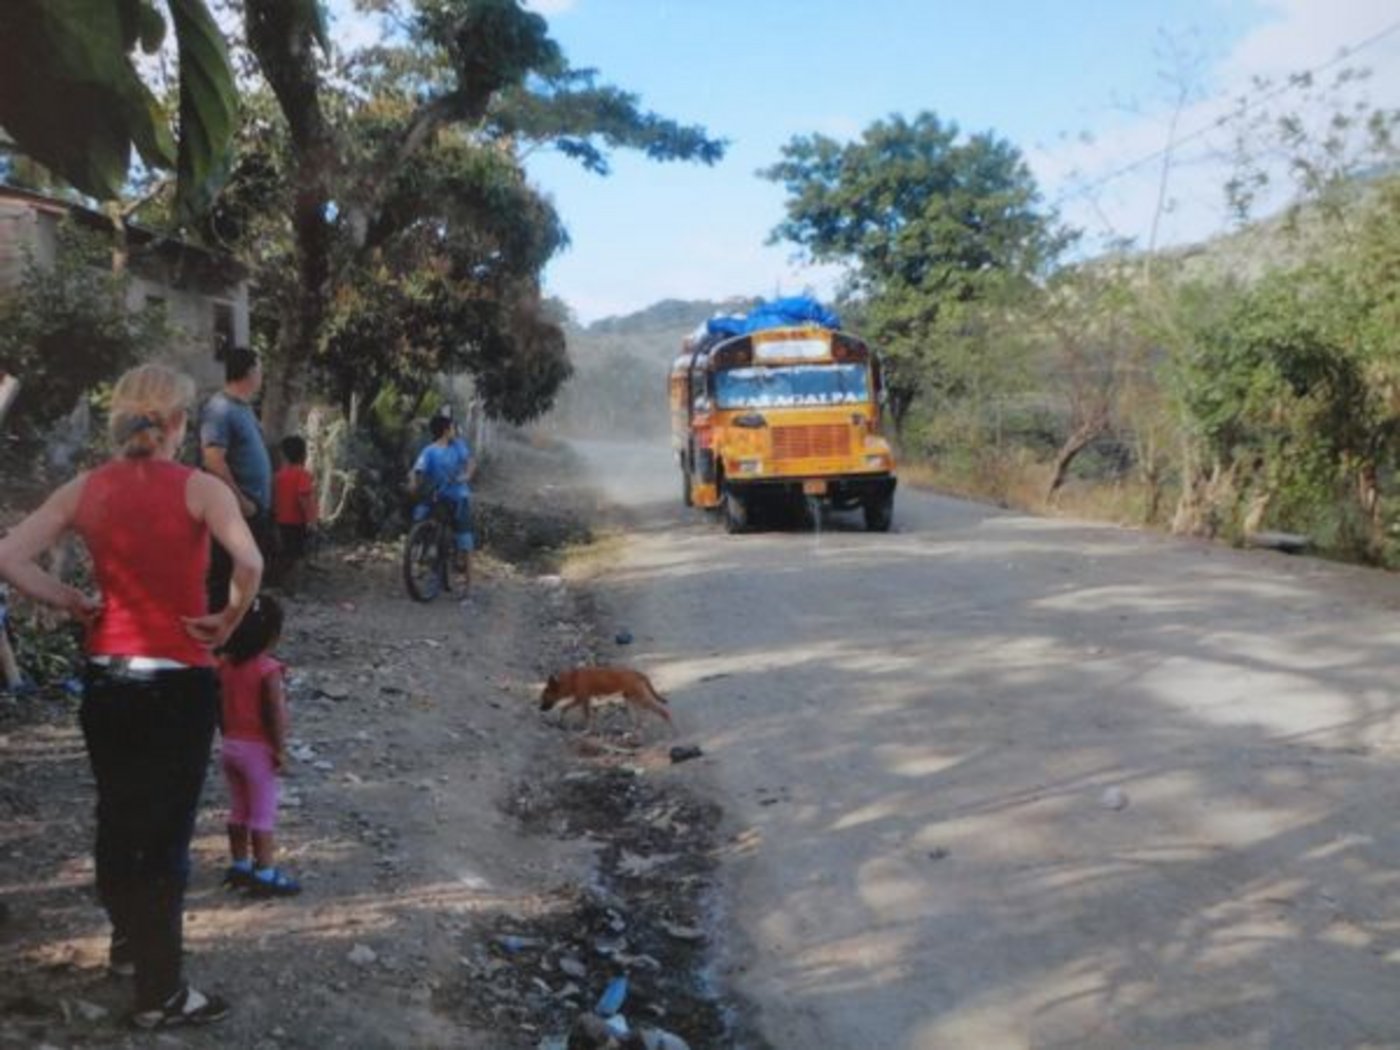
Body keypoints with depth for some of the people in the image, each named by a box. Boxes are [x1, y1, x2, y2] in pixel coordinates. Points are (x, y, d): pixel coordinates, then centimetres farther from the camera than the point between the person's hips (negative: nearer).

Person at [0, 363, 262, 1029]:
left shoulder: (86, 489, 2)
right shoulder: (197, 488, -11)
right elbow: (249, 562, -27)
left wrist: (72, 603, 3)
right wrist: (228, 621, -13)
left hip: (105, 676, 5)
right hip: (178, 680, -4)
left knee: (117, 819, 21)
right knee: (166, 833, 5)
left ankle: (128, 941, 41)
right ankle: (160, 993, 13)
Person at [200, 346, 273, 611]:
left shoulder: (243, 407, 14)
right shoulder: (220, 409, -16)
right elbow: (213, 460, -24)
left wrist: (261, 502, 15)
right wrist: (241, 501, -20)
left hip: (254, 509, 10)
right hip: (235, 512, -10)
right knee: (225, 579, -3)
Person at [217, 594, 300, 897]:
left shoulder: (226, 665, 2)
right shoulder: (268, 669, -19)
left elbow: (220, 706, 9)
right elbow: (276, 713, -21)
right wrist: (280, 750, -14)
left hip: (231, 746, 7)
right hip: (258, 749, -7)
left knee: (238, 810, 17)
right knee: (263, 813, -1)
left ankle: (239, 865, 26)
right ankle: (264, 874, 2)